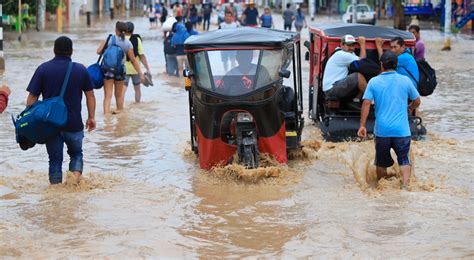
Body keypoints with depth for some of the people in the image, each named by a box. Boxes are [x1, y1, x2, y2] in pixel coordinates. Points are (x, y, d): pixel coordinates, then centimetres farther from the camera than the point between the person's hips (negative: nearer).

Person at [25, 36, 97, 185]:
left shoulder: (43, 69, -2)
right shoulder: (81, 70, 0)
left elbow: (32, 97, -5)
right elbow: (90, 95, 4)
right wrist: (91, 117, 13)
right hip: (74, 123, 0)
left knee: (55, 159, 11)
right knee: (76, 153, 20)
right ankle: (76, 174, -6)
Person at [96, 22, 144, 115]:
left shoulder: (109, 38, -7)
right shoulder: (127, 43, -3)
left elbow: (99, 51, -9)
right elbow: (133, 60, -3)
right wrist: (140, 74, 1)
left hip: (108, 69, -2)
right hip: (120, 70, 2)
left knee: (108, 95, -3)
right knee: (119, 95, 17)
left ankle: (106, 114, -19)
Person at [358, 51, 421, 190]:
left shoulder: (374, 82, 0)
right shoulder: (405, 80, 2)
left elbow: (366, 103, -8)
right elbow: (417, 101, 11)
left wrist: (362, 125, -6)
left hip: (381, 130, 1)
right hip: (401, 130, -1)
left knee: (381, 161, 16)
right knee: (404, 159, 5)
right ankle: (405, 184, -15)